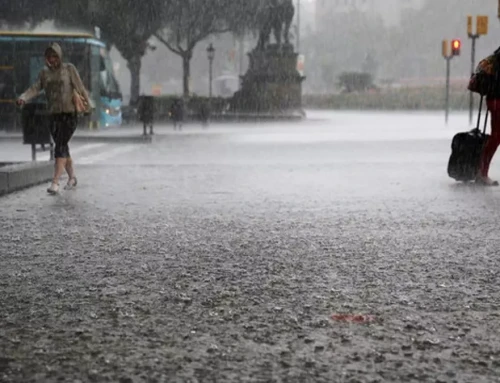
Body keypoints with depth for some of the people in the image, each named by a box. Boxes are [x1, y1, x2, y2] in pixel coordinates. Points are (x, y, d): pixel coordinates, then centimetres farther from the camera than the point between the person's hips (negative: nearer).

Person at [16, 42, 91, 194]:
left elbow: (80, 88, -4)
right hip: (54, 115, 5)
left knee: (60, 147, -15)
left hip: (70, 114, -5)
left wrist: (88, 104, -7)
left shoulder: (69, 69, -2)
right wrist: (23, 98, -19)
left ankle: (55, 182, -20)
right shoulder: (45, 72, 9)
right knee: (63, 148, 13)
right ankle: (72, 177, 31)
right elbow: (35, 88, -1)